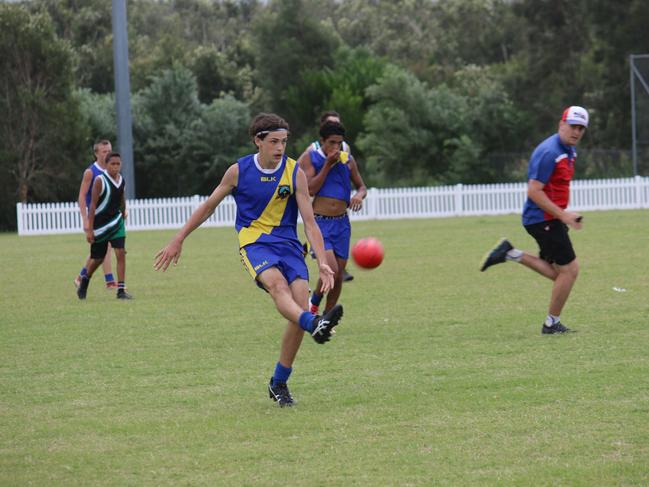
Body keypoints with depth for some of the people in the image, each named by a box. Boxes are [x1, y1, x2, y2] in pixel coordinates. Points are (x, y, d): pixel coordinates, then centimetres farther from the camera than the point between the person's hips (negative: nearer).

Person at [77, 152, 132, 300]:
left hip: (116, 221, 4)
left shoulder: (121, 180, 1)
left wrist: (123, 215, 25)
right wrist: (89, 229, -19)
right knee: (98, 258, 9)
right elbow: (93, 204, -16)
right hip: (100, 223, -4)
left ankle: (121, 290, -11)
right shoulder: (100, 181, -16)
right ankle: (85, 280, 39)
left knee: (121, 253, -12)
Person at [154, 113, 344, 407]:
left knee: (300, 306, -14)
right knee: (277, 284, -34)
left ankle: (279, 383, 0)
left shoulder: (294, 172, -2)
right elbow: (209, 206, 11)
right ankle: (315, 325, -64)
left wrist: (322, 262, -14)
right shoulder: (238, 171, -2)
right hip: (253, 241, -2)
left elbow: (309, 221, -3)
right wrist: (178, 241, 14)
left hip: (287, 243, 2)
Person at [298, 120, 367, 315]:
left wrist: (359, 195, -6)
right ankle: (314, 303, 8)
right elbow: (310, 189, -15)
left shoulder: (348, 161, 7)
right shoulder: (309, 159, -4)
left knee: (339, 274, 4)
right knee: (331, 269, -20)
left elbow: (361, 186, 17)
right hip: (319, 223, -5)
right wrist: (327, 165, -16)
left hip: (342, 224, 5)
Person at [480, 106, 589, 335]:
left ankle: (511, 254, 13)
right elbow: (534, 191, -23)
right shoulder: (549, 152, -20)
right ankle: (552, 323, 8)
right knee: (569, 270, -4)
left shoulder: (569, 151, 11)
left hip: (551, 219, 10)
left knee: (558, 273, 12)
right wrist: (563, 215, -23)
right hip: (543, 219, -10)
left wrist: (565, 215, 18)